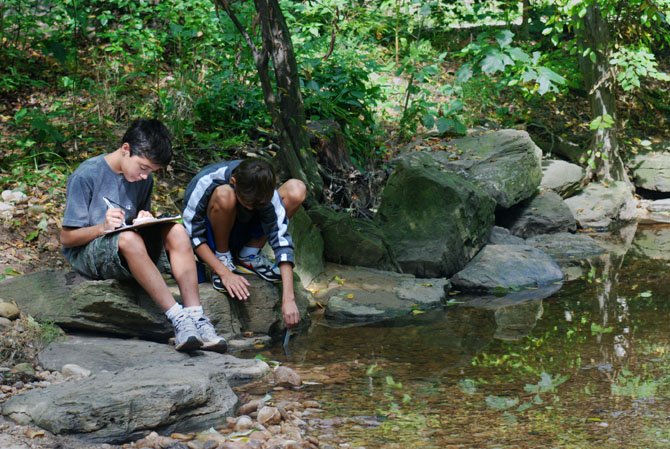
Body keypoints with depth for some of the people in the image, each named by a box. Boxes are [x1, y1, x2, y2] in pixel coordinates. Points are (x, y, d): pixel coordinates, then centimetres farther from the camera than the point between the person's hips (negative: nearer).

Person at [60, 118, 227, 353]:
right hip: (86, 253, -6)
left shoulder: (143, 179, 5)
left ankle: (195, 316, -34)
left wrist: (145, 219, -6)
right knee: (129, 239, -38)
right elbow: (67, 238, -10)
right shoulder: (86, 176, -12)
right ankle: (178, 318, -42)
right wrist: (102, 227, -27)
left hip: (131, 252, 6)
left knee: (176, 232, -22)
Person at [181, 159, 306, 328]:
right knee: (224, 195, -37)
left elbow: (281, 239, -30)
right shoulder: (206, 182, -32)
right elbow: (192, 235, -24)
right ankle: (224, 260, -13)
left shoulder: (264, 192, -25)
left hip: (240, 234, 3)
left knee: (296, 190, -19)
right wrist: (225, 273, -33)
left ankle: (248, 256, -5)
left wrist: (288, 298, -38)